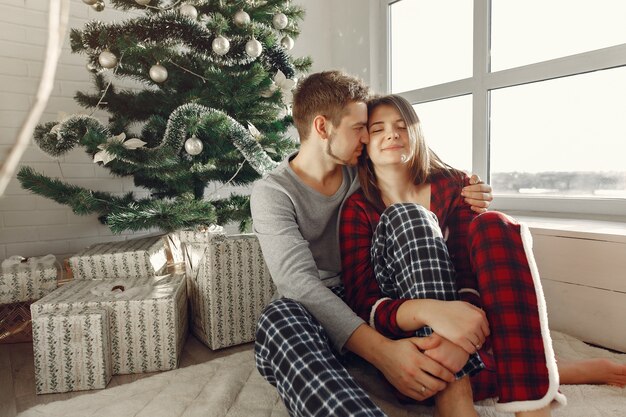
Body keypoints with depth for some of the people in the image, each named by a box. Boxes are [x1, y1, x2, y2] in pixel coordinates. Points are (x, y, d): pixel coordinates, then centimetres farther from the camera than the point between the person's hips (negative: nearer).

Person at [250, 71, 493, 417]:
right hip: (313, 313, -3)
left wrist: (458, 201, -8)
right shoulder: (271, 193, -10)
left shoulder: (363, 174, 6)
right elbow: (298, 282, -24)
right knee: (279, 319, -39)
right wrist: (380, 349, -38)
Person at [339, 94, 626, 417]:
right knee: (406, 217, -24)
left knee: (493, 225, -25)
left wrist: (462, 323, -36)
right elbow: (363, 305, -15)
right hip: (402, 333, -1)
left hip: (461, 330, 2)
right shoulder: (357, 209, -5)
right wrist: (428, 310, -37)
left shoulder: (452, 185, 0)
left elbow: (471, 271, -13)